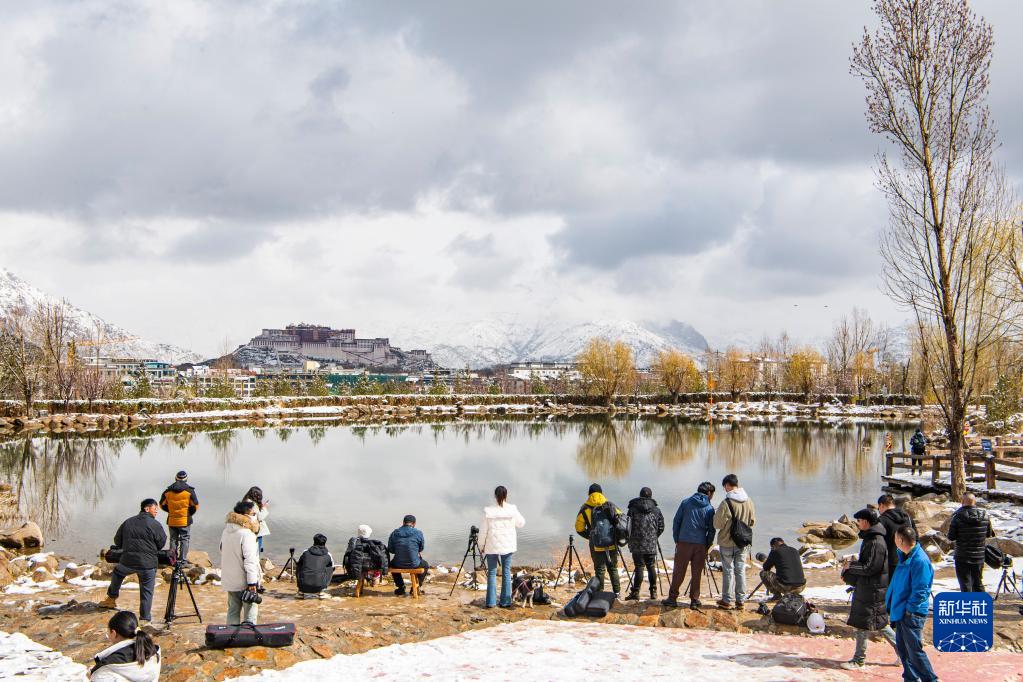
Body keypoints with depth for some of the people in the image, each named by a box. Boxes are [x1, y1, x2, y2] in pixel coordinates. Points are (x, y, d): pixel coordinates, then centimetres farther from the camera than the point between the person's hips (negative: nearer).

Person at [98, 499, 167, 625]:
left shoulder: (127, 522, 8)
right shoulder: (155, 524, -5)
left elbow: (117, 542, 15)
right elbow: (161, 544, 1)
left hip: (127, 561, 4)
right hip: (148, 564, -4)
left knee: (118, 572, 34)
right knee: (146, 591, 5)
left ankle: (112, 598, 44)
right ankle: (145, 618, 6)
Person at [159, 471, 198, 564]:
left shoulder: (168, 491, 2)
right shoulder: (189, 491, -7)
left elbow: (162, 505, 9)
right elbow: (195, 506, -6)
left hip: (171, 521, 3)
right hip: (185, 521, -3)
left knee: (173, 539, 14)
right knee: (184, 540, 4)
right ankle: (183, 560, 0)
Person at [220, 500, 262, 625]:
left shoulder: (226, 530, 7)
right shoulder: (246, 534, -19)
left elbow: (222, 550, 21)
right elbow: (250, 560, -23)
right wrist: (252, 582, -23)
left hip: (229, 580, 8)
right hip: (244, 581, -8)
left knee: (233, 611, 16)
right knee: (250, 611, 0)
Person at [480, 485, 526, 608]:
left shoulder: (488, 510, -8)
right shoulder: (512, 509, -6)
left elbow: (483, 530, -4)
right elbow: (521, 523, 7)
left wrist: (482, 545, 7)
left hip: (492, 546, -1)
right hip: (508, 546, 1)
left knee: (492, 572, 8)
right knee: (506, 572, 9)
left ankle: (491, 602, 6)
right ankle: (505, 601, 11)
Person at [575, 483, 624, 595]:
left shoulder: (585, 509, -1)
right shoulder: (610, 505, 3)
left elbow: (579, 528, 2)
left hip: (597, 545, -2)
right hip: (612, 544, 2)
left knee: (599, 569, 8)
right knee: (613, 568, 14)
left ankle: (600, 593, 8)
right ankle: (616, 591, 14)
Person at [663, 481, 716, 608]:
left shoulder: (686, 502, 4)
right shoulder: (710, 508, 1)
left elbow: (676, 521, 4)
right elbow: (711, 530, 2)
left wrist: (676, 540, 10)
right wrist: (707, 546, 10)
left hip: (684, 542, 1)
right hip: (700, 544, -1)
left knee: (678, 572, 6)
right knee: (697, 573, 8)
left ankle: (672, 598, 7)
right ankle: (694, 600, 11)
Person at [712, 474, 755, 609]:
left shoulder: (726, 503, -20)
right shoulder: (749, 501, -2)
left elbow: (717, 524, -15)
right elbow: (753, 522, 8)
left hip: (727, 543, -4)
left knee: (728, 570, 5)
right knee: (740, 570, 11)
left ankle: (726, 600, 13)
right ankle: (740, 600, 15)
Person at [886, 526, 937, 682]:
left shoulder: (920, 560, -21)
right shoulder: (905, 557, 9)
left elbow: (920, 591, -21)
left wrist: (910, 609, -17)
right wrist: (891, 600, 18)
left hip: (912, 613, -10)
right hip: (901, 611, 10)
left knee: (915, 650, -2)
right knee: (901, 647, 16)